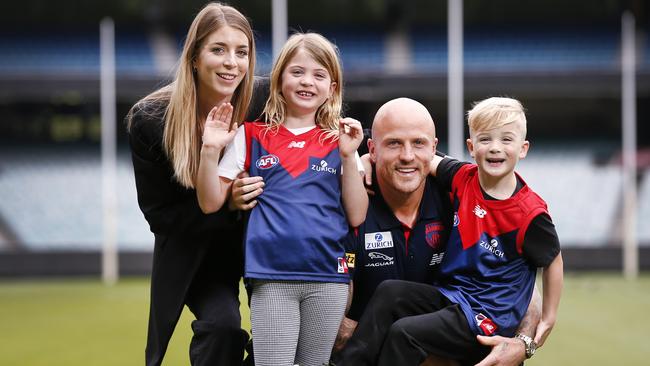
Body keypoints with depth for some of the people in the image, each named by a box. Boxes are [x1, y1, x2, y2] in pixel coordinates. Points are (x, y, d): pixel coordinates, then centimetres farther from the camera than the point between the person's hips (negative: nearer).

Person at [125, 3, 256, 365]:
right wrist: (227, 206, -29)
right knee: (222, 325, -23)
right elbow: (160, 214, -14)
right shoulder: (151, 119, -18)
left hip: (256, 244, 2)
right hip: (191, 250, -2)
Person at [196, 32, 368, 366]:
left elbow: (356, 216, 3)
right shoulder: (252, 136, 7)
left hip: (328, 279, 2)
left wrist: (349, 157, -6)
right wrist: (211, 150, -9)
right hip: (271, 278, -1)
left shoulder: (338, 141, 9)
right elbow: (211, 203, 4)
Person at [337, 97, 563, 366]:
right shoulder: (463, 178, -1)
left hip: (489, 317, -7)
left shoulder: (529, 213, -16)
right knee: (389, 292, -13)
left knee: (404, 333, -20)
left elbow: (553, 261, -3)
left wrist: (547, 321, 0)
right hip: (451, 292, 7)